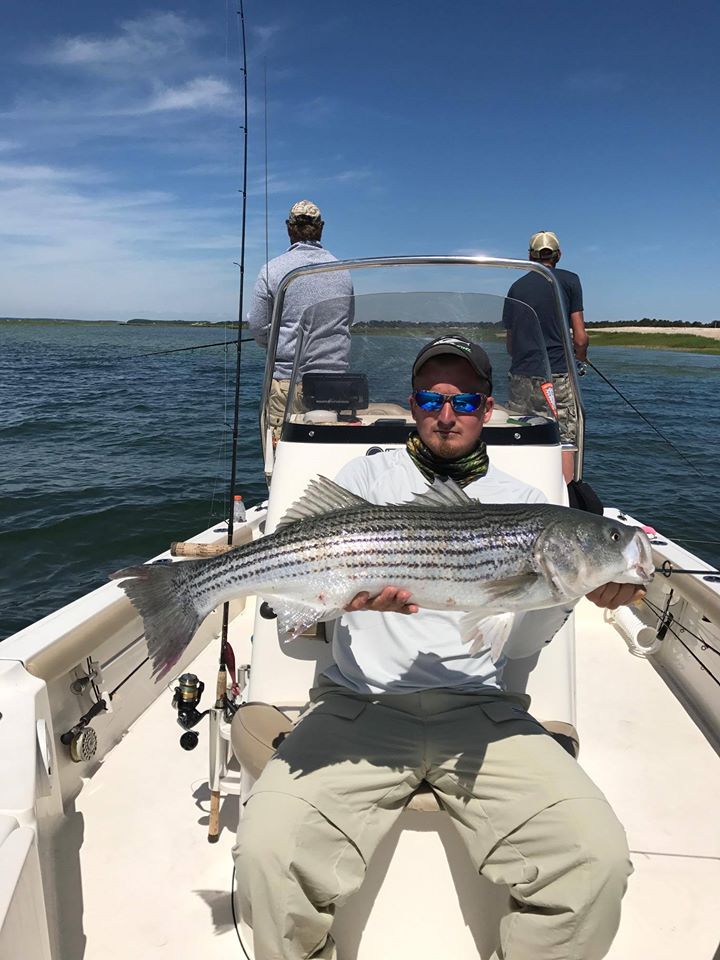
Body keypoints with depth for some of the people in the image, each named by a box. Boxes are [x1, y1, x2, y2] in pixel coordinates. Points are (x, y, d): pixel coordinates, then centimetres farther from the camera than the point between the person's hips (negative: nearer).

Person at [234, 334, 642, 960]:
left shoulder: (521, 503, 13)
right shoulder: (367, 475, 10)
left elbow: (519, 645, 10)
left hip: (478, 710, 2)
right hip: (362, 702, -1)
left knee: (599, 858, -20)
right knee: (268, 850, -23)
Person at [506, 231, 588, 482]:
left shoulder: (517, 286, 11)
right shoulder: (569, 280, 2)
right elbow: (580, 339, -2)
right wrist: (580, 356, 19)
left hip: (521, 377, 3)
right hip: (558, 376, -3)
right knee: (564, 442, 0)